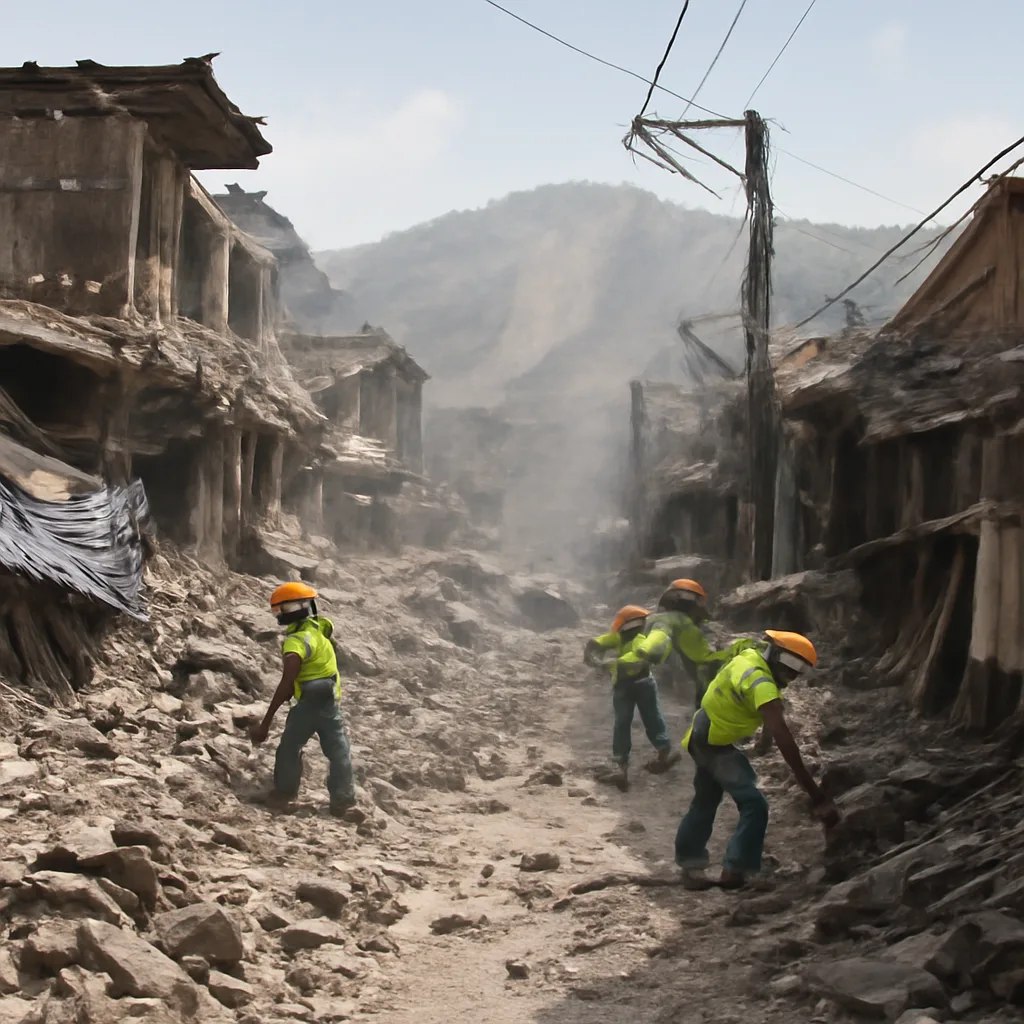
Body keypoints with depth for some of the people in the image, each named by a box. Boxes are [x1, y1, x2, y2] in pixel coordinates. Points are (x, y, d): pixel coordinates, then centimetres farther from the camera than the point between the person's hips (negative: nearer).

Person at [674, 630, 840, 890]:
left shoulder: (750, 656, -7)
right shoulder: (761, 683, -33)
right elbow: (785, 741, -39)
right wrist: (817, 797, -41)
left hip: (704, 737, 10)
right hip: (715, 744, -10)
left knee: (705, 802, 23)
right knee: (754, 805, -15)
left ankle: (690, 866, 37)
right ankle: (734, 873, -15)